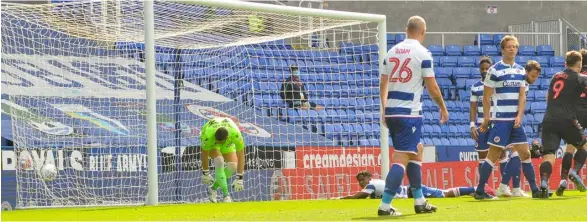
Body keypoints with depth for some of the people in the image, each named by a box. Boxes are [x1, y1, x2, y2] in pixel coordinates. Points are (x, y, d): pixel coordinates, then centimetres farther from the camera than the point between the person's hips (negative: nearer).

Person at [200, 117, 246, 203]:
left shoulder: (236, 135, -42)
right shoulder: (208, 136, -43)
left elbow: (240, 157, -32)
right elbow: (204, 155, -25)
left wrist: (239, 179, -30)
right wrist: (205, 174, -14)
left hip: (228, 143, 2)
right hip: (211, 143, -2)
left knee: (232, 166, -17)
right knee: (219, 161, -29)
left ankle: (213, 189, 5)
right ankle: (226, 195, -23)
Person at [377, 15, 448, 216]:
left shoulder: (392, 51, 10)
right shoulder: (423, 53, -7)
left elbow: (383, 84, 14)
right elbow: (432, 88, -6)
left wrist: (385, 109, 24)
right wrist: (443, 108, 9)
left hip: (391, 111, 7)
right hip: (409, 112, -7)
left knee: (414, 153, 20)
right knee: (402, 158, -7)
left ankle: (419, 201, 25)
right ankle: (384, 206, -16)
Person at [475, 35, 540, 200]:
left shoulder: (521, 70, 10)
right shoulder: (494, 70, -6)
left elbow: (522, 96, 6)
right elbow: (486, 97, -4)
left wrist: (519, 116, -6)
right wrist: (486, 118, -7)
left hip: (515, 120, 6)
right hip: (500, 120, -6)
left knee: (525, 153, 6)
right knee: (493, 155, -6)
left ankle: (535, 190, 12)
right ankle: (480, 191, -1)